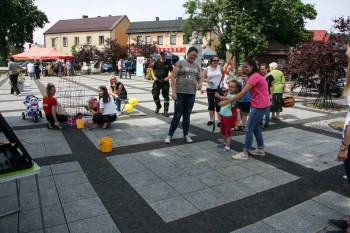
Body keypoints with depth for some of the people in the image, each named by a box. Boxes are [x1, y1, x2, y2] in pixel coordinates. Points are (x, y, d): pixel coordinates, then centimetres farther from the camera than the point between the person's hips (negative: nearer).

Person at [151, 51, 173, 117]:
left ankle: (166, 111, 9)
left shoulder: (168, 63, 2)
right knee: (155, 95, 0)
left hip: (165, 82, -1)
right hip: (157, 81, 1)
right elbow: (152, 70, 11)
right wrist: (154, 77, -5)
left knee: (166, 96, 1)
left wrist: (169, 77, -10)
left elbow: (172, 72, 8)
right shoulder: (157, 62, 4)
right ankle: (158, 106, 30)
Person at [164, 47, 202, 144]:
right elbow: (173, 77, -8)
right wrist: (173, 92, -15)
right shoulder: (180, 63, -3)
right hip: (180, 93, -5)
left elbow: (199, 79, 23)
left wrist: (200, 84, -1)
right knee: (177, 115, -2)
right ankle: (169, 135, 11)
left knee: (187, 115, 12)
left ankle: (186, 135, 22)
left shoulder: (196, 66, 13)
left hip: (191, 94, 5)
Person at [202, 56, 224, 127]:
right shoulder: (207, 69, 1)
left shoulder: (220, 67, -1)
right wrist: (208, 81, -12)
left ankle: (219, 120, 4)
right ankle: (211, 120, 20)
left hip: (219, 89, -2)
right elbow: (203, 78, 6)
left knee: (218, 105, -3)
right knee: (211, 105, 9)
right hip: (210, 89, 2)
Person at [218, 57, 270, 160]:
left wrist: (226, 102, -23)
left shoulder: (254, 77, -19)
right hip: (260, 105, 11)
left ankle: (245, 153, 0)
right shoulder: (256, 76, 15)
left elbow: (242, 93, -24)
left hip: (260, 106, -11)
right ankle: (260, 149, 28)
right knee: (255, 127, 18)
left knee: (249, 128, -6)